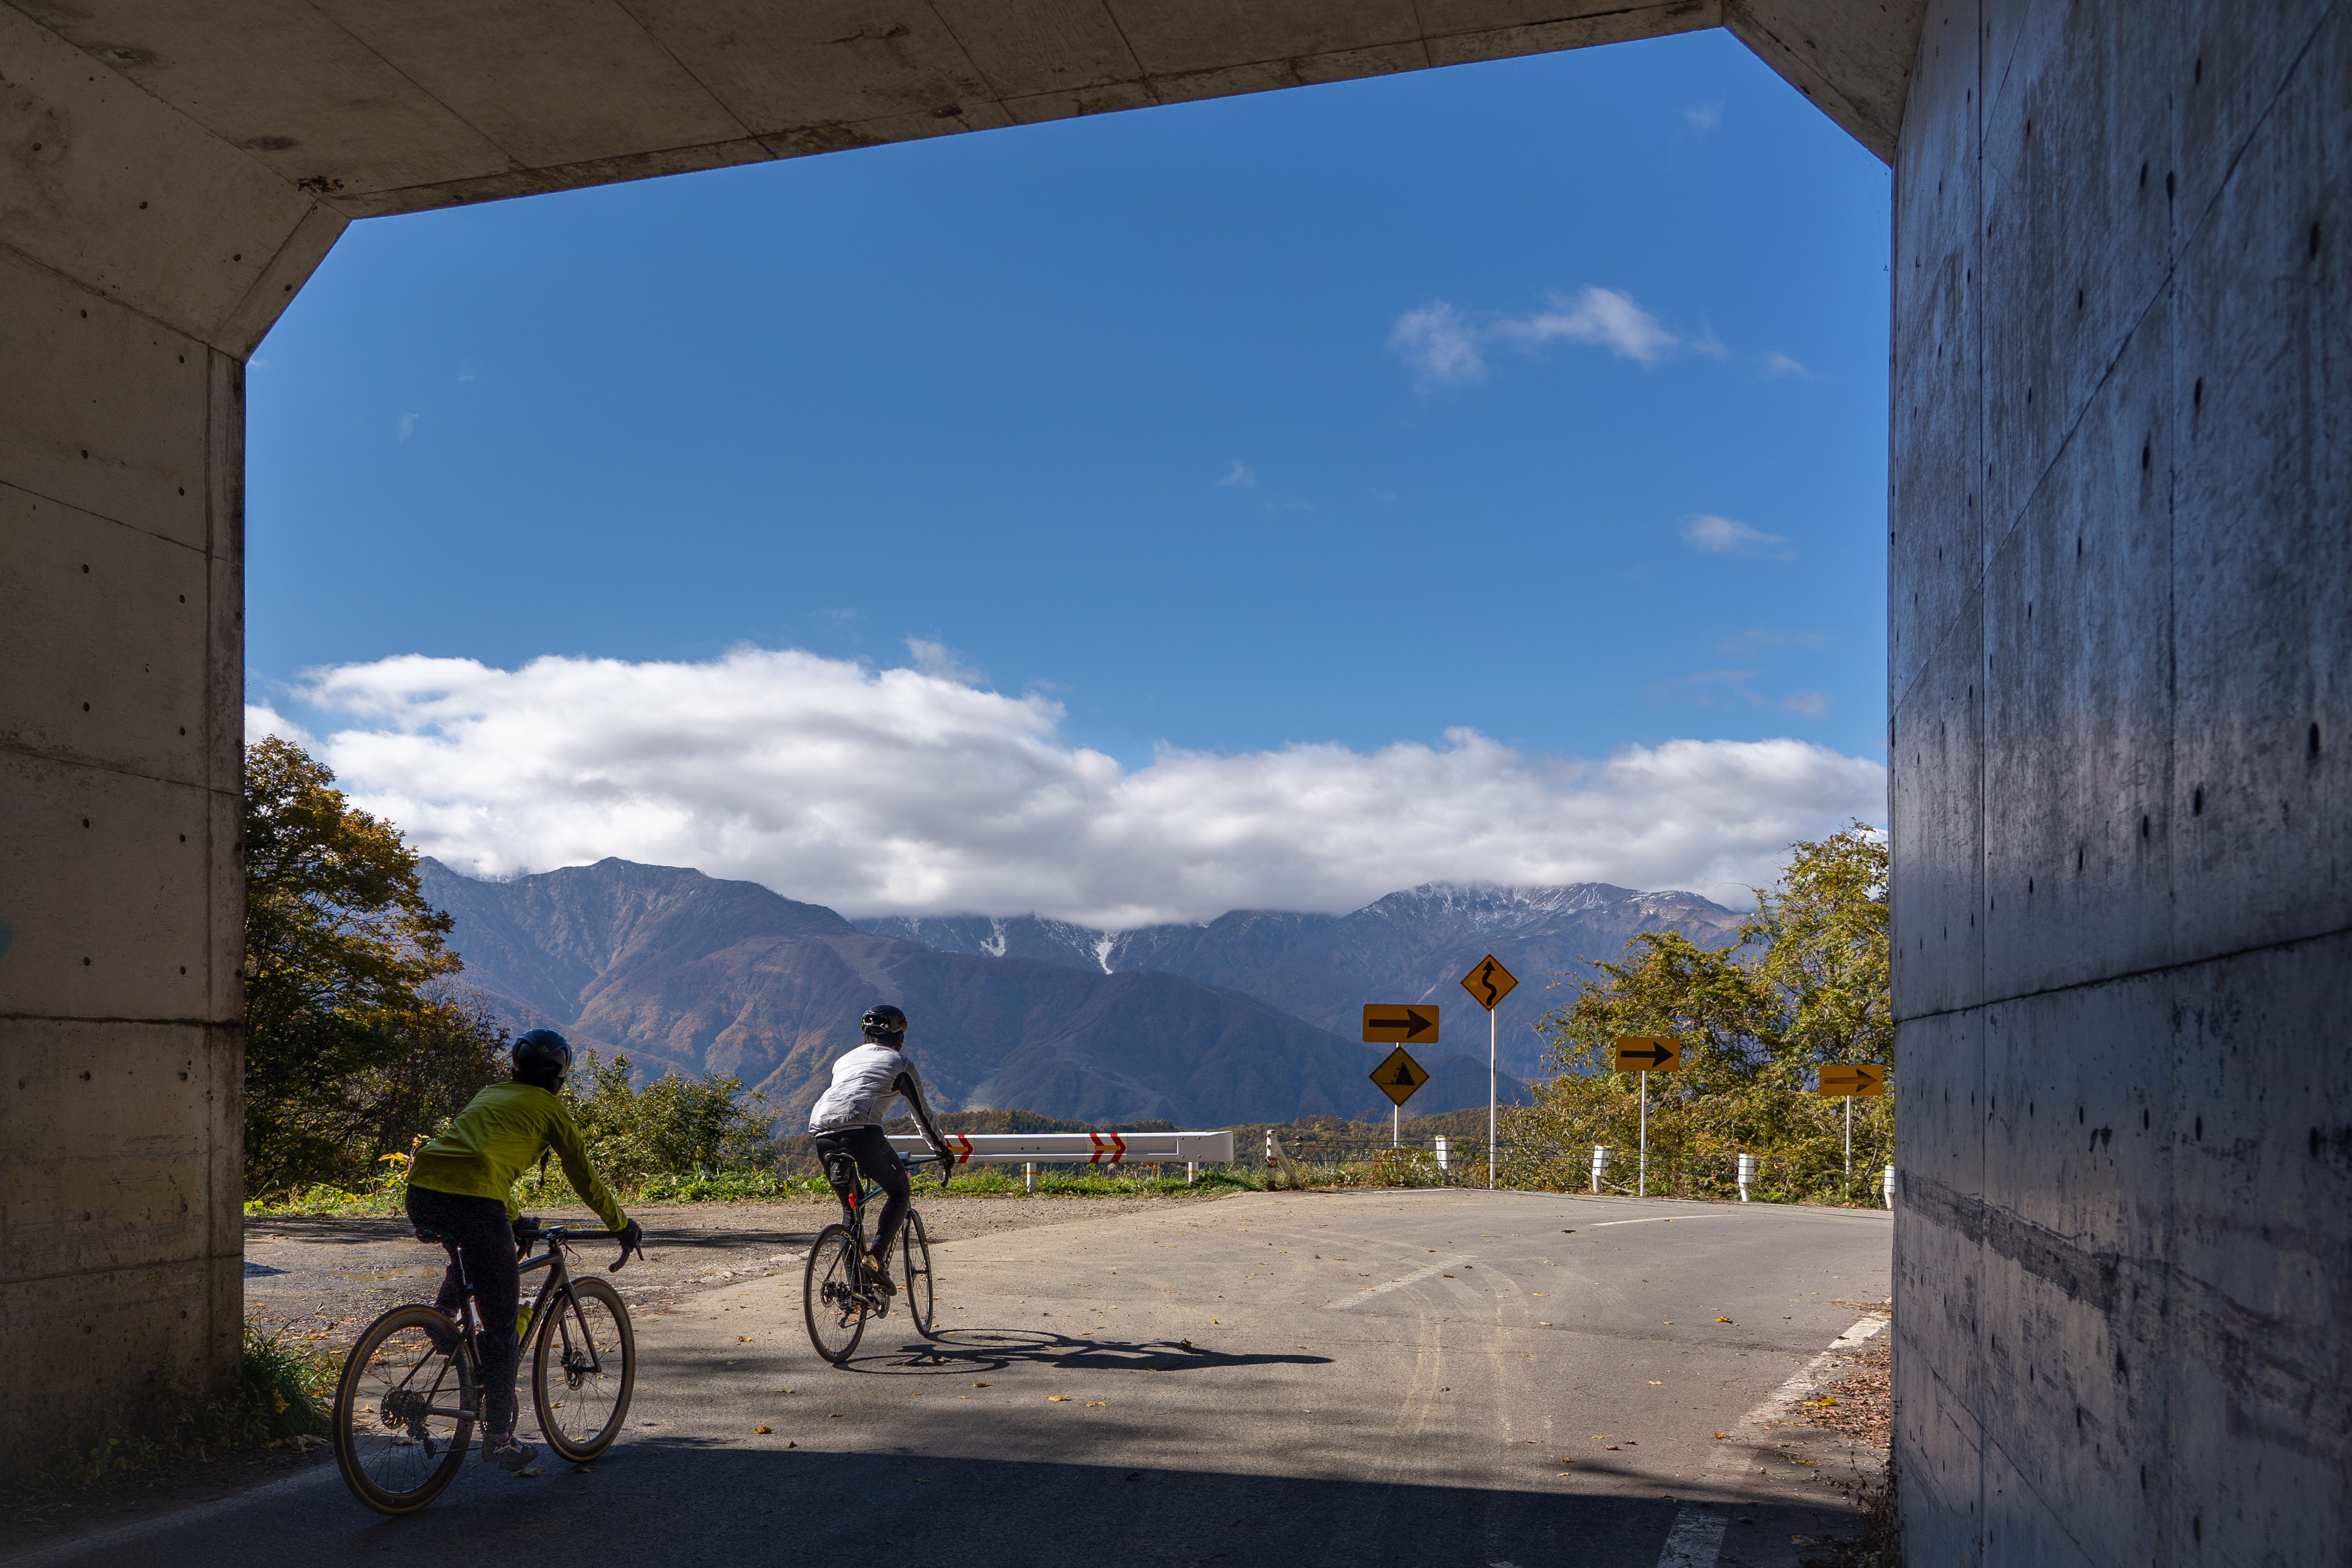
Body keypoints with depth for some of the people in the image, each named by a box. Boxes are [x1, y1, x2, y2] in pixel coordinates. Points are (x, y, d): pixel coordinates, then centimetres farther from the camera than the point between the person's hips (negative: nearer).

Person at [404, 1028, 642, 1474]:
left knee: (471, 1257, 41)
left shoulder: (490, 1094, 31)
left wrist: (515, 1219, 53)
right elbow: (585, 1179, 16)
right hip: (472, 1199, -6)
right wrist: (624, 1227, 29)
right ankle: (499, 1439, 6)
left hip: (421, 1191, 7)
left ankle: (445, 1311, 18)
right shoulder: (551, 1107, 14)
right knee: (501, 1323, 4)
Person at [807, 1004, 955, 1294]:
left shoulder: (847, 1059, 32)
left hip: (822, 1133, 5)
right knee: (899, 1192, 14)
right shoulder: (900, 1063, 17)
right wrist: (944, 1153, 33)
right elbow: (922, 1115, 21)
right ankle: (877, 1257, -7)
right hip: (861, 1131, -5)